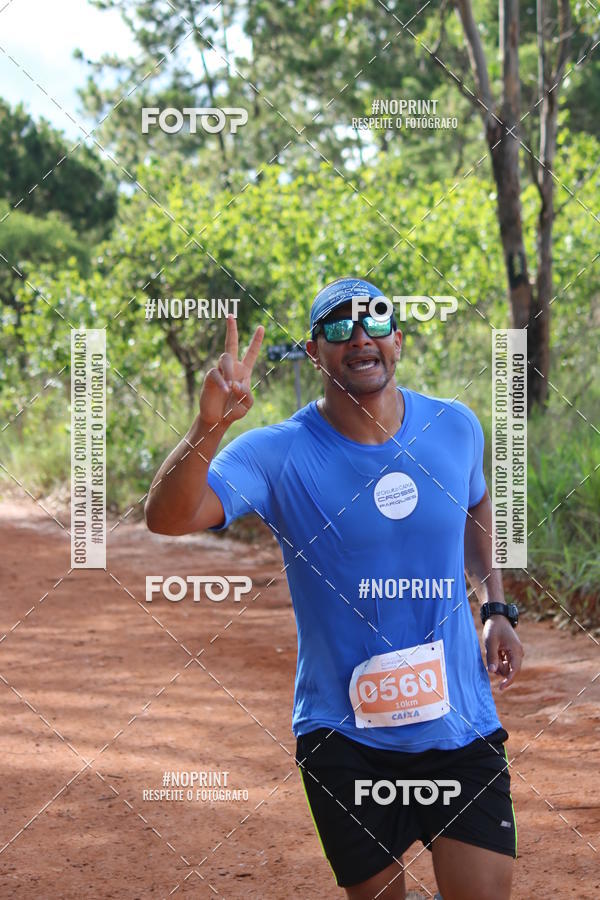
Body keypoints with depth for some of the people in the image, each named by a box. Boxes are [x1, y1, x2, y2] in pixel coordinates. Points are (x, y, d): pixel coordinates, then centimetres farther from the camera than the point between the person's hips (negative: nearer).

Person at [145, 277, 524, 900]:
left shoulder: (455, 427, 2)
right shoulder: (278, 453, -11)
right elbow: (167, 517, -26)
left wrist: (494, 606, 13)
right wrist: (209, 426, -41)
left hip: (460, 723, 2)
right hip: (344, 734, -2)